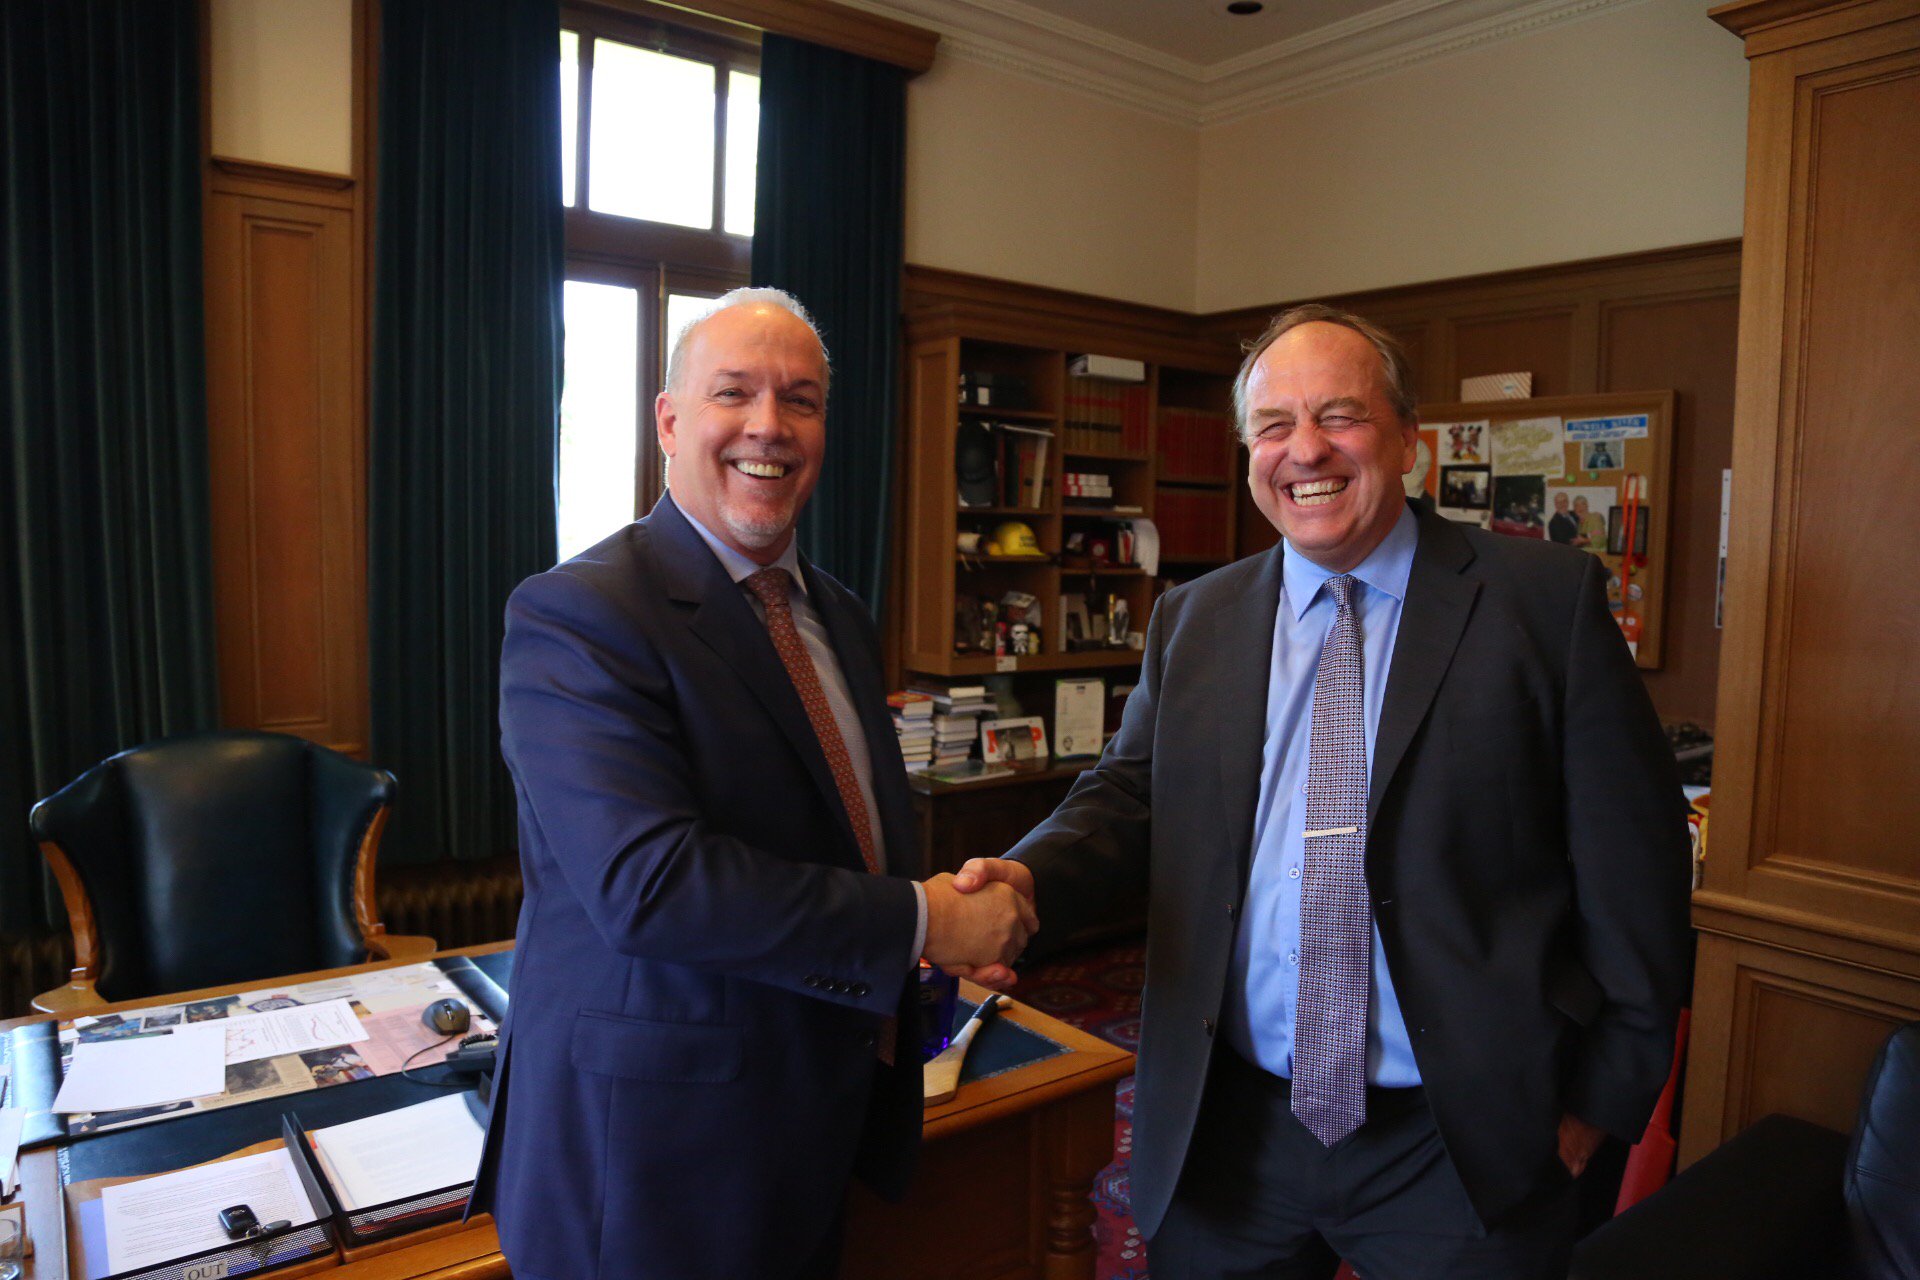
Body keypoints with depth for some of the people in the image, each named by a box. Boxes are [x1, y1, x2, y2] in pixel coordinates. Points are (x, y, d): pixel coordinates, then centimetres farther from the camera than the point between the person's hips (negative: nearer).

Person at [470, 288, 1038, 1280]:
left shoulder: (841, 620, 8)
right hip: (650, 1150, -7)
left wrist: (961, 919, -5)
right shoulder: (575, 616, -18)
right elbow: (648, 881, -29)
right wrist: (919, 922, -22)